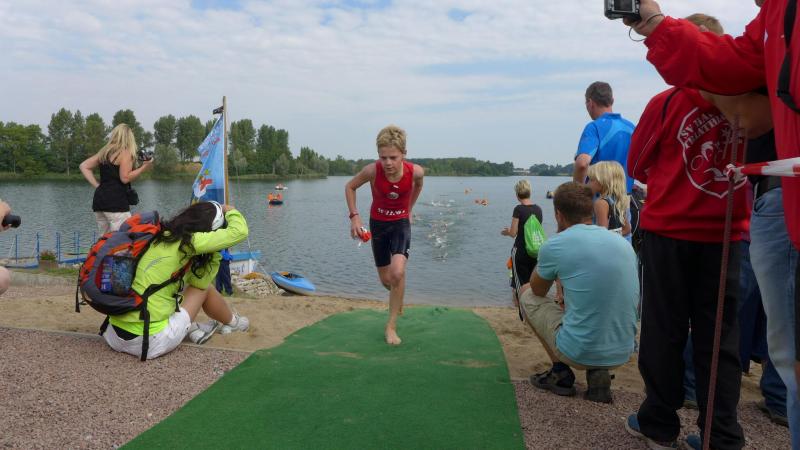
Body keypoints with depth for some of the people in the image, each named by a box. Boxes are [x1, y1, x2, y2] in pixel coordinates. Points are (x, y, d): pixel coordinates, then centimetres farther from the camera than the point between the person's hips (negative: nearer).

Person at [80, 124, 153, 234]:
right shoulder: (125, 153, -5)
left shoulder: (104, 152, 16)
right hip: (116, 202, -8)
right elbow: (125, 178, -13)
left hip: (99, 200, 8)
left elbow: (84, 166, 20)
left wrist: (97, 185, 14)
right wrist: (144, 167, -6)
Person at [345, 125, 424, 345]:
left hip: (401, 224, -1)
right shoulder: (372, 170, -26)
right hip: (377, 223, 1)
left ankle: (391, 326, -7)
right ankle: (398, 297, 48)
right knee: (385, 280, 11)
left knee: (397, 273, -25)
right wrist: (354, 216, -15)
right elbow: (350, 187, -6)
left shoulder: (415, 171, -24)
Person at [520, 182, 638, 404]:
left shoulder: (555, 245, -11)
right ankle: (598, 372, 13)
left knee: (527, 293, 16)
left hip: (578, 352, -5)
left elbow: (538, 290, 10)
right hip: (622, 354, 6)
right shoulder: (623, 242, 5)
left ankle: (561, 373, 14)